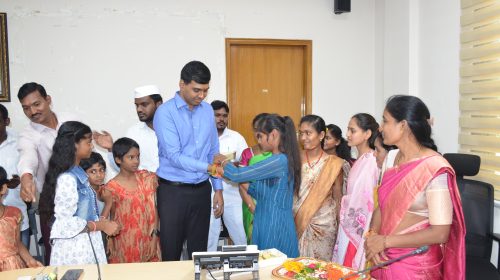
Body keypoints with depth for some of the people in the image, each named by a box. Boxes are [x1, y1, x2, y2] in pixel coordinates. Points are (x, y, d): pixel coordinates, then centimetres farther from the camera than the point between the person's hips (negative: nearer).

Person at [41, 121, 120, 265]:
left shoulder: (78, 172, 7)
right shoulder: (67, 179, -21)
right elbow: (65, 223, -22)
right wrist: (102, 225, -17)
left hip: (86, 243, 8)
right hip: (74, 247, -8)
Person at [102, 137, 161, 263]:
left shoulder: (147, 178, -1)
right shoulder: (111, 188, -9)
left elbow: (153, 208, 3)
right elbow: (113, 217, 1)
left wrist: (155, 233, -2)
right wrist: (111, 244, 2)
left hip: (148, 240, 3)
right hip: (126, 244, -2)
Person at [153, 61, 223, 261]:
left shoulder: (207, 110, 6)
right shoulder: (165, 112, -11)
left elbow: (213, 152, 11)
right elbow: (173, 156, -18)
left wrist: (218, 188, 8)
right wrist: (207, 167, -28)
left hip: (201, 190, 5)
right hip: (173, 191, -4)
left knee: (199, 252, 13)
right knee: (171, 253, 5)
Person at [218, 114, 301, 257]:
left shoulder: (280, 160, -19)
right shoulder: (280, 160, 12)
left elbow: (238, 175, -16)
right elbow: (259, 191, 14)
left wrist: (225, 163, 6)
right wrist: (225, 171, 9)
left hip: (275, 228, -9)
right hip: (267, 225, 9)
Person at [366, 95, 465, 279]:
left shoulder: (435, 169, -19)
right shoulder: (391, 158, 1)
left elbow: (440, 233, -21)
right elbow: (382, 204, 6)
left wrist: (385, 241, -18)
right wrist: (373, 235, -13)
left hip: (415, 264, -6)